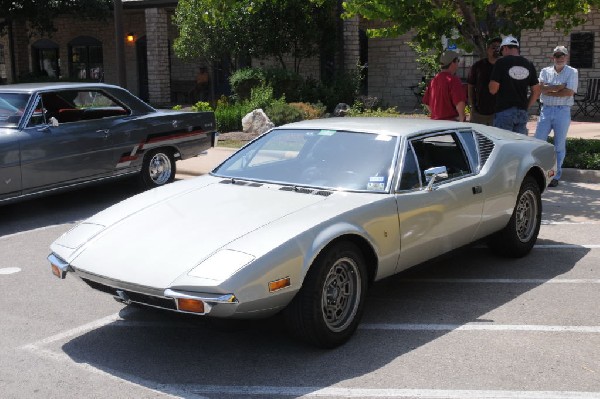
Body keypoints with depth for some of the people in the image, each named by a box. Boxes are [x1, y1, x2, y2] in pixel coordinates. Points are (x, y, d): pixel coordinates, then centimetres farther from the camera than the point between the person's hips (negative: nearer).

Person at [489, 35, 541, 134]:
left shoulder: (501, 63, -8)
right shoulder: (529, 65, 8)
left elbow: (493, 89, -12)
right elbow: (536, 92, 10)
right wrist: (526, 106, 18)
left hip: (504, 111, -5)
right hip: (522, 112, 5)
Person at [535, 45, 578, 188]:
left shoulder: (572, 72, 1)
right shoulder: (545, 71, 8)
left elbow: (569, 92, -12)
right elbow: (542, 89, -8)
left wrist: (550, 91, -9)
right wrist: (560, 87, -14)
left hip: (563, 111, -2)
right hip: (546, 110, 2)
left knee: (559, 145, 4)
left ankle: (555, 176, 12)